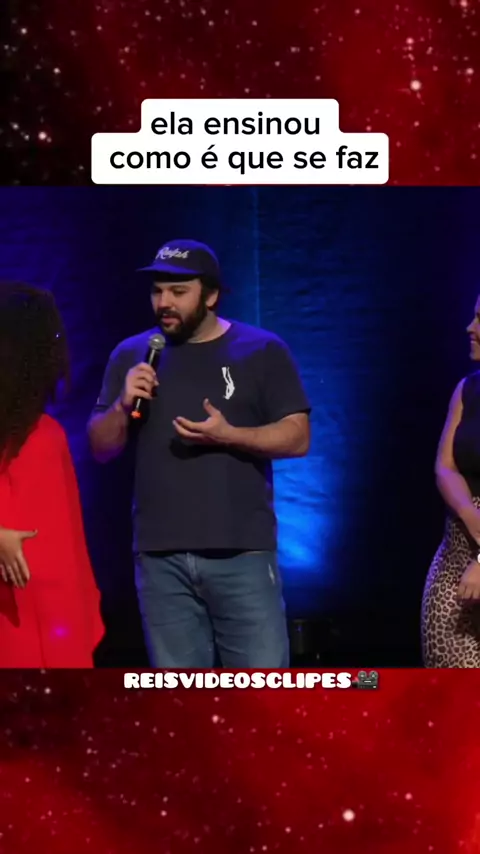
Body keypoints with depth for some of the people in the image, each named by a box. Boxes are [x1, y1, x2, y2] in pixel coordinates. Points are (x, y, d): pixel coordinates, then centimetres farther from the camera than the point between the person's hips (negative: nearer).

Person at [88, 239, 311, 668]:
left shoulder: (262, 350, 2)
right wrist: (122, 406, -7)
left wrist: (228, 434, -18)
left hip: (242, 552, -3)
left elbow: (298, 437, -2)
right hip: (160, 556, 3)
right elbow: (100, 447, 13)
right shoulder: (132, 355, 11)